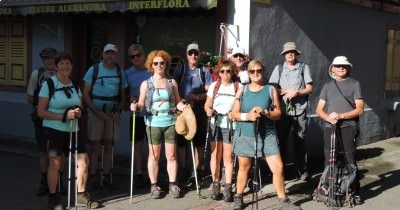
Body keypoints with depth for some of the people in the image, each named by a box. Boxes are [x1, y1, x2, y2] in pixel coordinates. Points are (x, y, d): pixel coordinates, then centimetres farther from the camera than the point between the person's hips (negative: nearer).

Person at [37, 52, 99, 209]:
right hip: (54, 129, -5)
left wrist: (78, 112, -6)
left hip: (72, 129, 5)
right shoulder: (49, 84, -6)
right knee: (55, 162, -9)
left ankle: (81, 195, 15)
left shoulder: (75, 85, 11)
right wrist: (63, 116, -19)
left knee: (83, 159, 0)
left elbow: (80, 107, 19)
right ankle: (52, 197, 8)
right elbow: (41, 112, -9)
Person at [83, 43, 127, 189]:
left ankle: (106, 176, 16)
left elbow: (122, 96, 13)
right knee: (94, 146, -3)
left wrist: (118, 111, -4)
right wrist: (96, 111, -13)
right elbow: (85, 94, -3)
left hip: (112, 114, 3)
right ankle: (92, 177, 2)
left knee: (109, 146, 8)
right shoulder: (94, 70, -1)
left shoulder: (119, 73, 9)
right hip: (95, 113, -3)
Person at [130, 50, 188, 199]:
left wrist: (184, 107, -9)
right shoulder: (146, 84, 4)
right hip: (153, 123, -1)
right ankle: (154, 185, 11)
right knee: (154, 156, 2)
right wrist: (136, 106, -19)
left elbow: (177, 101, 11)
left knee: (171, 155, 4)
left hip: (171, 122, 1)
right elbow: (142, 103, 2)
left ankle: (173, 184, 15)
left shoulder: (172, 83, 9)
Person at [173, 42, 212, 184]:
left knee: (199, 142, 2)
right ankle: (183, 170, 14)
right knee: (181, 140, 1)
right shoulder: (180, 69, 9)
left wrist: (196, 97, -16)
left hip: (199, 110, 0)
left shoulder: (204, 71, 7)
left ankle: (195, 172, 11)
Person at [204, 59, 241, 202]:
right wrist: (208, 110, -14)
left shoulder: (239, 86, -1)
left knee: (228, 156, 0)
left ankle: (228, 187, 6)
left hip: (230, 125, -2)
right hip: (215, 124, 2)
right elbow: (207, 104, 7)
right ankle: (215, 185, 15)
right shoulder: (214, 86, 7)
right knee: (215, 155, 6)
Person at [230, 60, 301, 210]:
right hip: (245, 134, 1)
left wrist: (265, 112, -19)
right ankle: (238, 198, 30)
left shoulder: (271, 90, 3)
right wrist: (247, 116, -16)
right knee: (244, 167, 12)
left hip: (267, 135, 0)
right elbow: (233, 114, 3)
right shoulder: (242, 90, 4)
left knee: (278, 167, -7)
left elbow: (278, 113, 0)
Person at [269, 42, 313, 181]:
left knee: (299, 141, 2)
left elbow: (309, 88, 3)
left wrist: (296, 92, -14)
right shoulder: (279, 68, 9)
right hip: (282, 110, 1)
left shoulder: (304, 67, 5)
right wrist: (286, 92, -11)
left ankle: (302, 171, 8)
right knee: (281, 140, 4)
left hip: (299, 110, -1)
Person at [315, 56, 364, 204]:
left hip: (348, 127, -3)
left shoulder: (354, 84, 5)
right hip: (329, 128, 3)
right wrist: (328, 118, -10)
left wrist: (340, 116, -14)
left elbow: (360, 109, -3)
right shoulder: (328, 86, 15)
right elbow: (319, 110, 11)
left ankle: (355, 193, 3)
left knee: (350, 162, -5)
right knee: (329, 162, 6)